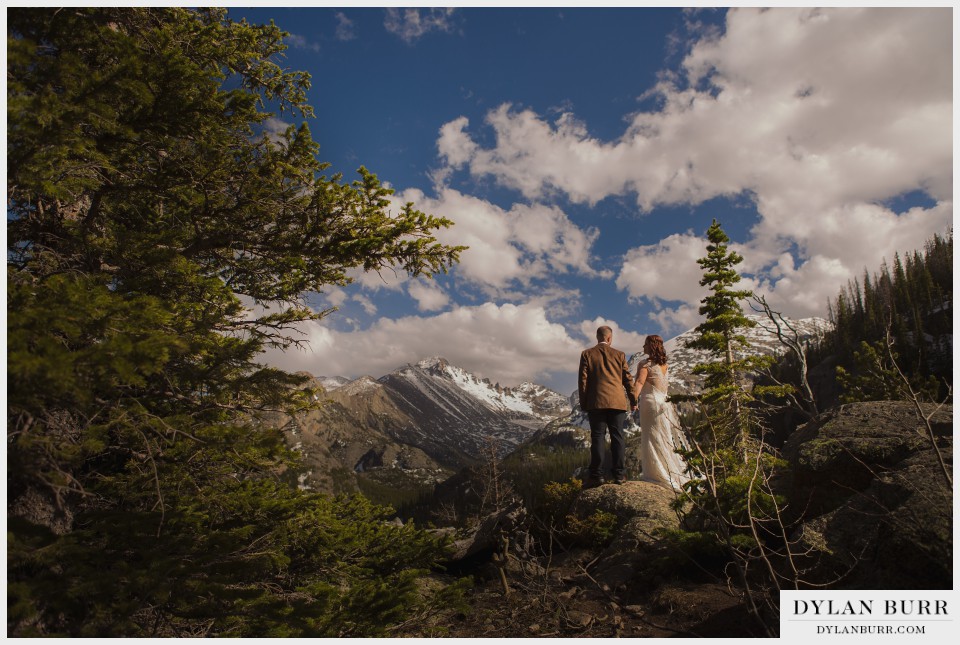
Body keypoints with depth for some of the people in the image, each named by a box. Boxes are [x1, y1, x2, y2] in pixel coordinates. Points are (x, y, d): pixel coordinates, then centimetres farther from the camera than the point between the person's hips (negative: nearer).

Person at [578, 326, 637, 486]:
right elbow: (628, 379, 8)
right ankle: (619, 474, 4)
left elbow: (583, 380, 0)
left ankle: (596, 475, -4)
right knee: (617, 437, 5)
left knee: (598, 438, 0)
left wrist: (583, 403, 4)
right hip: (617, 402, 1)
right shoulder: (619, 355, 7)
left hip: (596, 402, -1)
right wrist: (633, 401, 17)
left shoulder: (586, 354, 3)